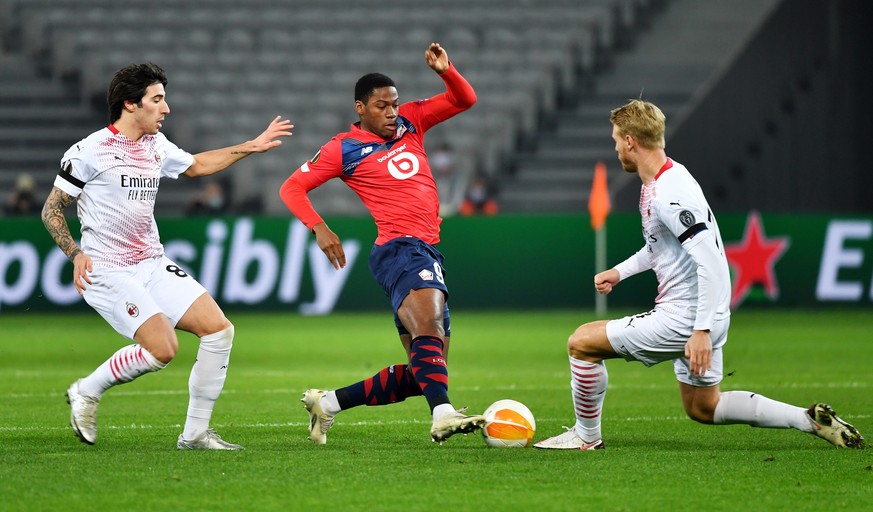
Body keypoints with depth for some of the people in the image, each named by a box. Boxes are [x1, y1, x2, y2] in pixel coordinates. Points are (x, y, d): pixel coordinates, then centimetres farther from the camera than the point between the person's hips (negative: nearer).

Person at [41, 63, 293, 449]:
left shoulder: (156, 146, 11)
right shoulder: (89, 151, -10)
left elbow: (197, 165, 31)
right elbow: (51, 210, -4)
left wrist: (252, 146, 26)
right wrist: (75, 254, -17)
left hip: (154, 266, 8)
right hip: (108, 272, -8)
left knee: (219, 329, -5)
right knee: (162, 349, -22)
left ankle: (195, 433, 3)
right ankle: (86, 392, 2)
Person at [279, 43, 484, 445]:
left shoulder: (410, 122, 18)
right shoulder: (345, 149, 2)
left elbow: (464, 99, 19)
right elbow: (292, 188, 4)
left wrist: (446, 71, -2)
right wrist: (319, 228, -12)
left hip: (428, 253, 7)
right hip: (400, 247, -7)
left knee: (420, 373, 7)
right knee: (429, 327, -34)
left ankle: (327, 403, 18)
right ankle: (443, 415, -54)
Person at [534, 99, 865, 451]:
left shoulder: (669, 194, -23)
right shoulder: (659, 183, 9)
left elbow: (711, 261, -29)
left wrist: (702, 331, -30)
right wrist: (620, 271, 21)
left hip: (682, 319, -10)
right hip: (700, 319, 10)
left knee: (582, 342, -4)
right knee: (703, 407, 21)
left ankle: (586, 436, 11)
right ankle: (810, 420, 17)